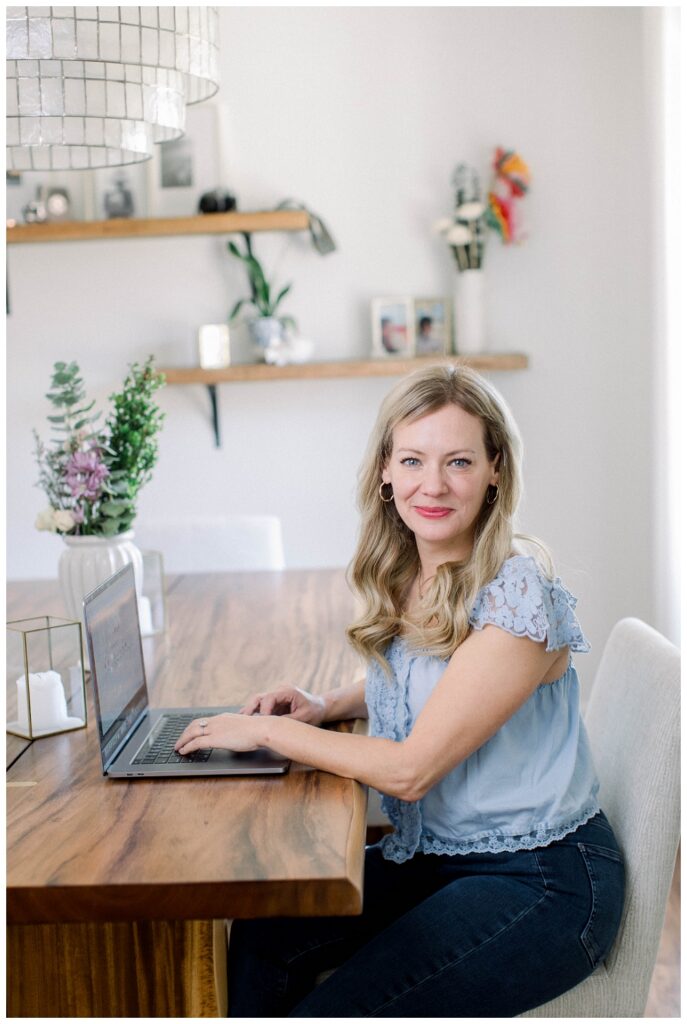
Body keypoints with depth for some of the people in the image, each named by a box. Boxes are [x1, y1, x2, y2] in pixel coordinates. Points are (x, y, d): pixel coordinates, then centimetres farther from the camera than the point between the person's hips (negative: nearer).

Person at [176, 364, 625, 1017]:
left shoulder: (518, 592, -22)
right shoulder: (405, 577, 1)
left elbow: (410, 769, -21)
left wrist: (267, 729, -12)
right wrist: (330, 706, 4)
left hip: (543, 883, -7)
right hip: (431, 858, 7)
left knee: (331, 1010, -19)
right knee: (259, 935, -10)